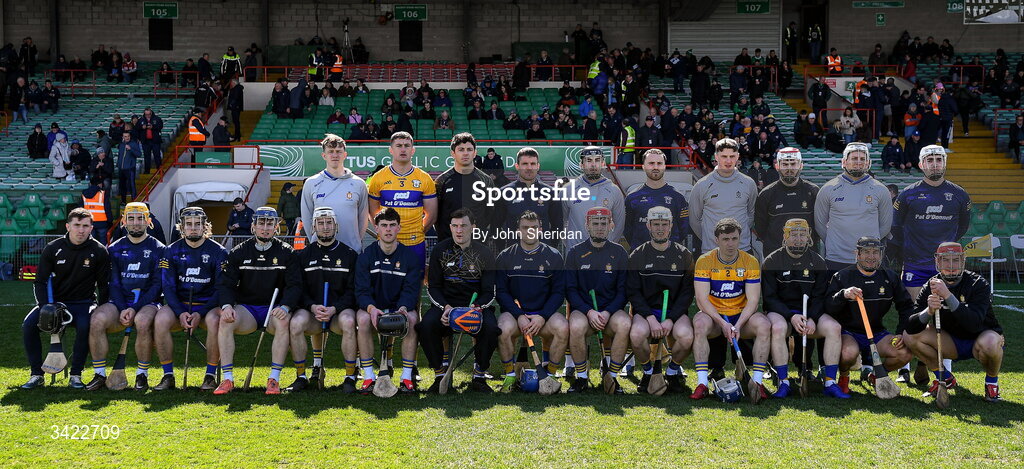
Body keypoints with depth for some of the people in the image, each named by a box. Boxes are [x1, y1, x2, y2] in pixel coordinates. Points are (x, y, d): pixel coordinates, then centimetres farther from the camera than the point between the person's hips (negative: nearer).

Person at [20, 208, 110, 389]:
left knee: (85, 326, -33)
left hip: (83, 303, -2)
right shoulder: (53, 248, 0)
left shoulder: (99, 251, -3)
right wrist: (45, 308, -14)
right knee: (28, 324, -22)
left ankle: (75, 375, -18)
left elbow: (104, 285, 2)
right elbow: (40, 281, 1)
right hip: (53, 301, 2)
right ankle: (36, 374, -8)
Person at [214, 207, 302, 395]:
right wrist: (227, 305, -19)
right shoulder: (239, 252, 8)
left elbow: (294, 286, -4)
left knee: (283, 322, -35)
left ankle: (274, 379, -29)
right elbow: (225, 283, 3)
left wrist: (285, 307, -23)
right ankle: (227, 379, -24)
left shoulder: (286, 253, 4)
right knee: (225, 320, -29)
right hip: (246, 308, 2)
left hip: (275, 307, -1)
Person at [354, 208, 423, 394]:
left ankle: (407, 377, -23)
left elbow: (411, 290, -5)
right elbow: (361, 290, -7)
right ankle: (368, 377, -22)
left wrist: (403, 308, -28)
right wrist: (371, 308, -29)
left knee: (411, 318, -32)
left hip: (399, 307, 0)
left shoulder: (410, 256, 3)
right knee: (363, 318, -33)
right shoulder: (366, 256, 2)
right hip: (372, 307, 0)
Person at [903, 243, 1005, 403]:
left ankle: (992, 382, -4)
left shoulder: (978, 284, -19)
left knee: (990, 343, -38)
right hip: (952, 343, 4)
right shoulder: (931, 286, -10)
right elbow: (911, 327, -19)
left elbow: (974, 324, -36)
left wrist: (948, 296, -44)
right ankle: (945, 379, 5)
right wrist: (928, 311, -39)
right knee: (909, 336, -17)